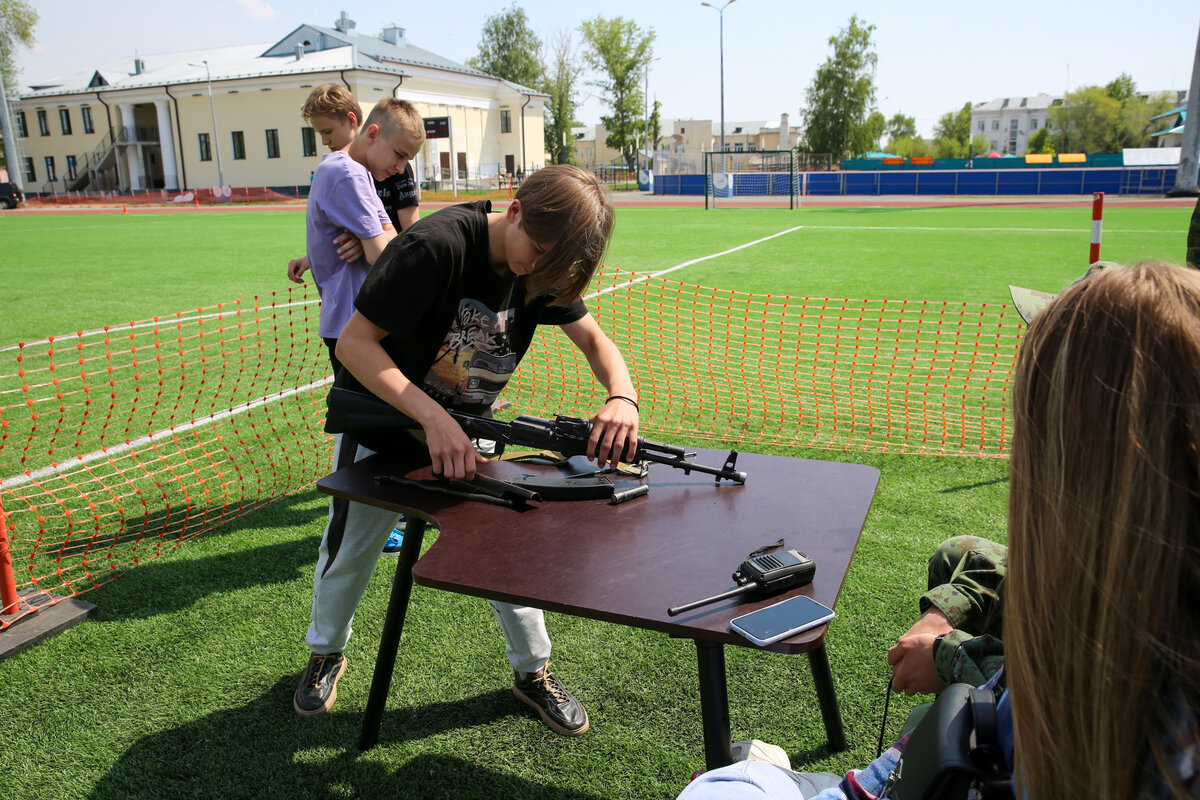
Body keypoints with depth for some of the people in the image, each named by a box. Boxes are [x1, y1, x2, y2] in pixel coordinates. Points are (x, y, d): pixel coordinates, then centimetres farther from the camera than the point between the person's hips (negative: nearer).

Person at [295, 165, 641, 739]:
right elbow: (354, 342, -32)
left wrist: (622, 395, -31)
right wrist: (432, 417, -42)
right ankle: (326, 654, 39)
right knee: (351, 547, 10)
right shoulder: (437, 246, -32)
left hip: (466, 422, 4)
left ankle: (533, 673, 22)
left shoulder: (546, 267, -13)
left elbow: (594, 339, -8)